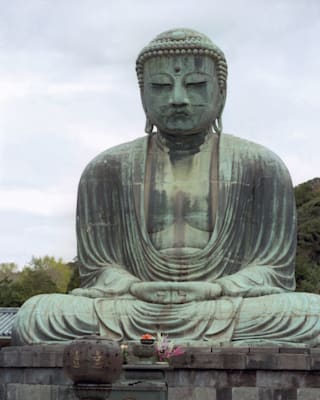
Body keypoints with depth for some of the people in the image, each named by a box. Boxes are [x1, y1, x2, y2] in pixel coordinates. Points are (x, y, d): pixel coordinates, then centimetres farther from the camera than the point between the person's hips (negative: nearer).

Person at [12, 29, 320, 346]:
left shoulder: (260, 166, 7)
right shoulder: (107, 170, 10)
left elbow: (274, 271, 2)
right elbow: (98, 272, 6)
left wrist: (214, 290, -18)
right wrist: (138, 290, -17)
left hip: (227, 314, 0)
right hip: (135, 314, 1)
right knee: (33, 317, -27)